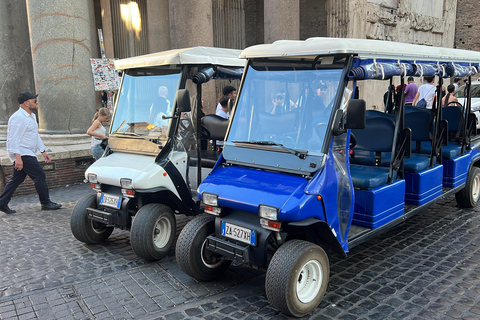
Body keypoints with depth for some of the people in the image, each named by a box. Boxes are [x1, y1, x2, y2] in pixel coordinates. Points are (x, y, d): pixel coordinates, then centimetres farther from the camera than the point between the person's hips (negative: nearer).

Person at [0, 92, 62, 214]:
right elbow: (14, 138, -22)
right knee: (40, 175, -7)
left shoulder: (31, 116, 16)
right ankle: (46, 203, 2)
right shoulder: (19, 118, -17)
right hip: (22, 154, -10)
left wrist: (43, 151, 21)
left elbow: (36, 135, 24)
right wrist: (17, 157, -27)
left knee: (17, 179, 13)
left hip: (27, 154, 10)